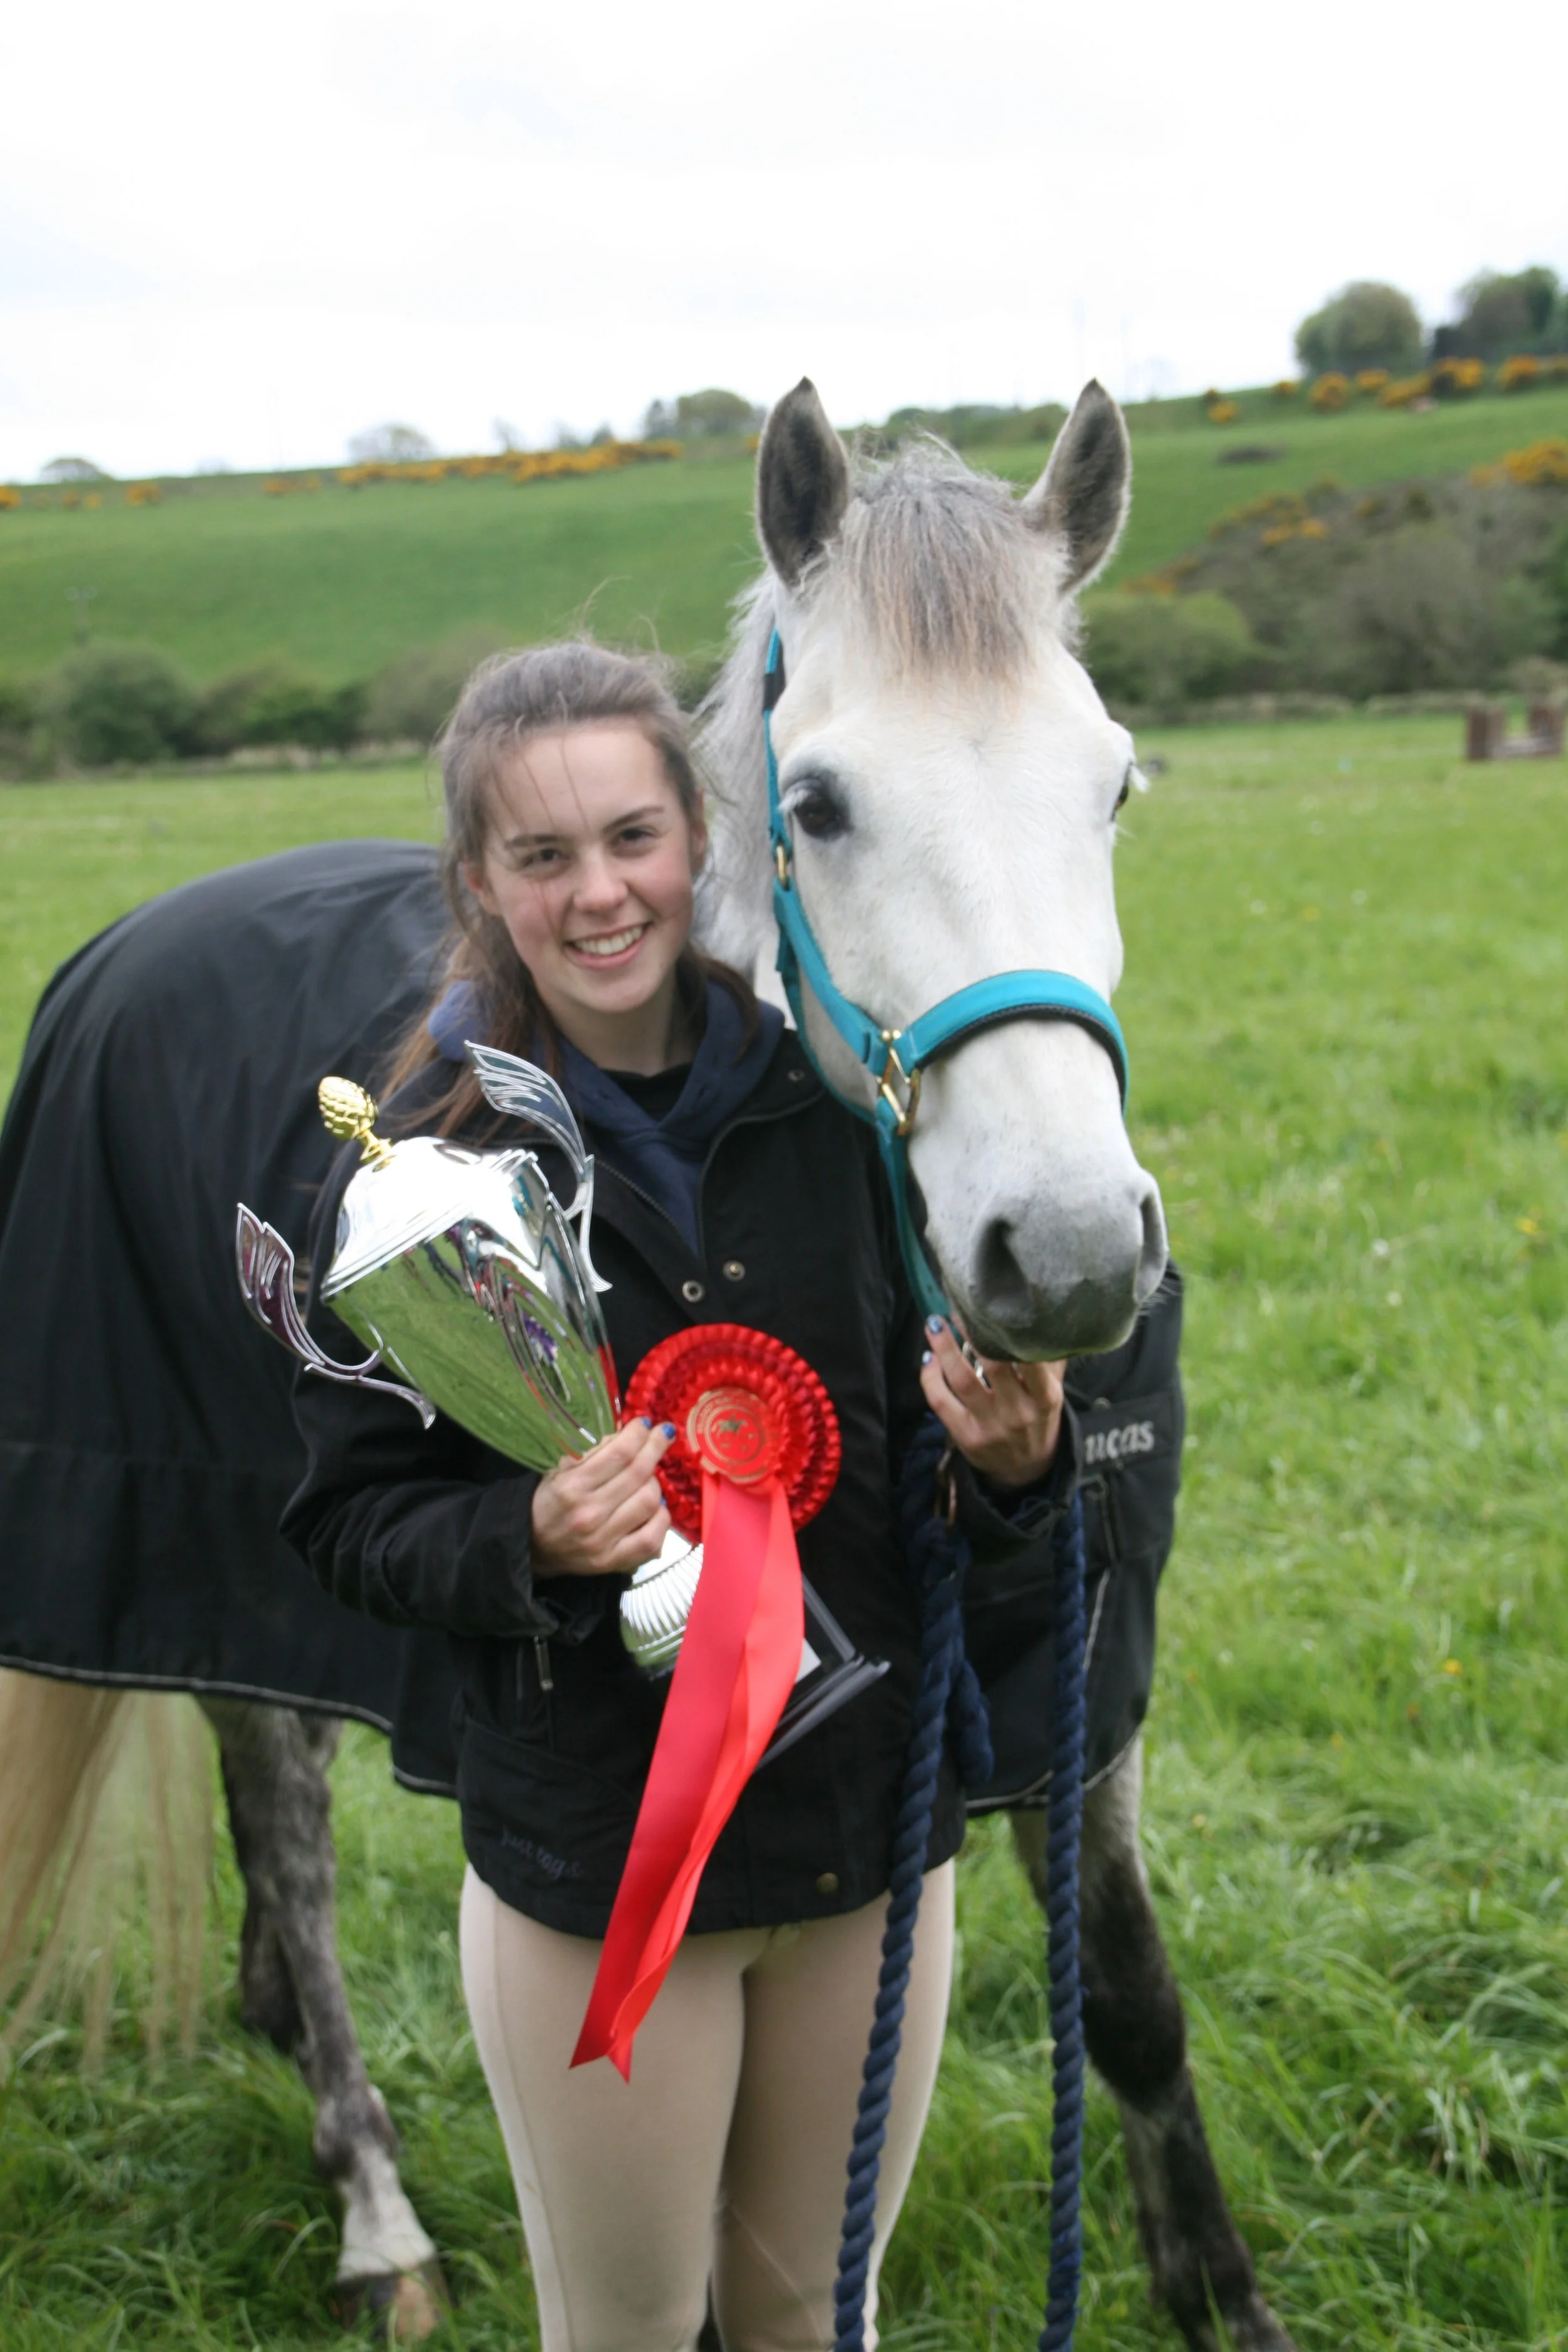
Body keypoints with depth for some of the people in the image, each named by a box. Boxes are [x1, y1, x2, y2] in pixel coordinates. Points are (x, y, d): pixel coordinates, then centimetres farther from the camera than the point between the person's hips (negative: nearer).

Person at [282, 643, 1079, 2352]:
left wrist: (1012, 1458, -17)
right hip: (591, 1851, -2)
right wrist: (527, 1538, -25)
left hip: (869, 1821, 3)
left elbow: (928, 1418, 6)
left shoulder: (834, 1104, -5)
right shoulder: (418, 1170, -11)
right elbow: (349, 1520, -6)